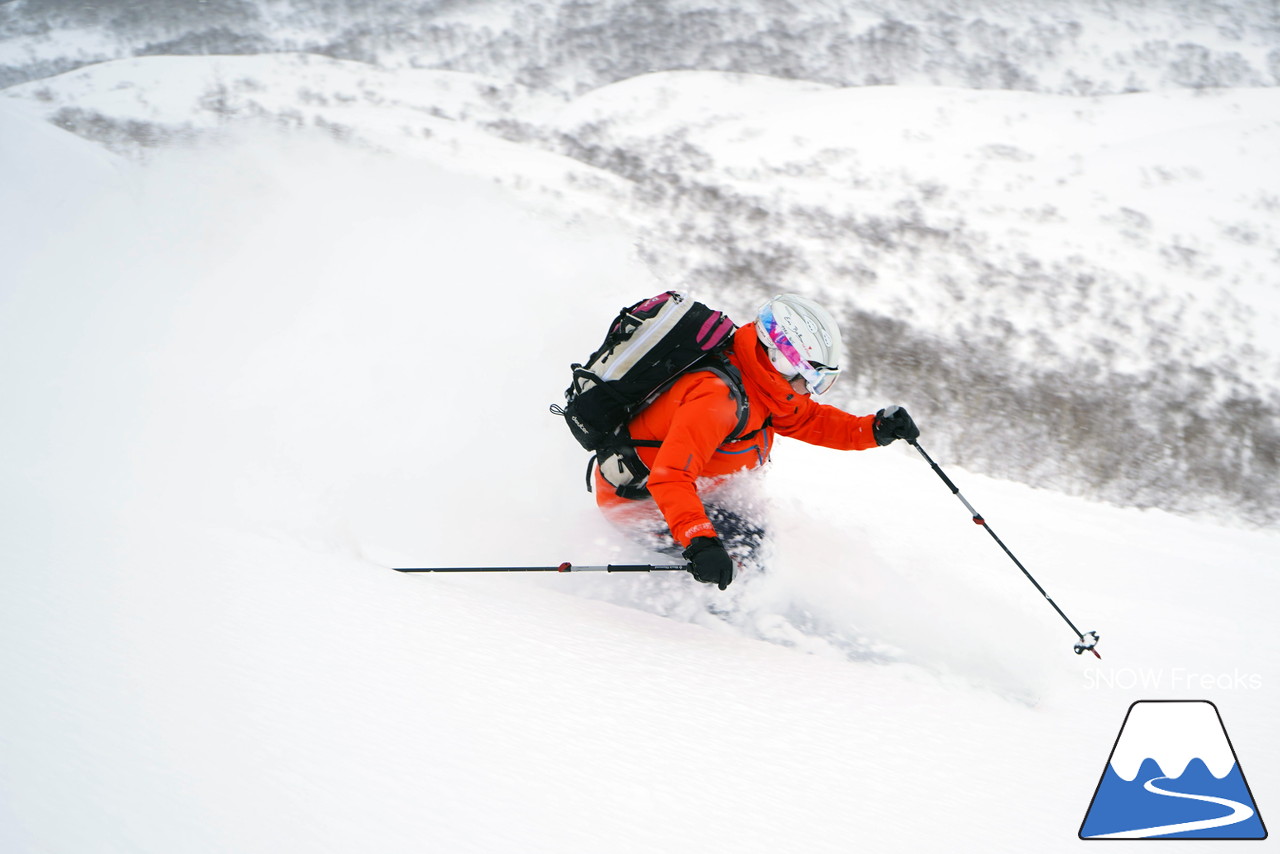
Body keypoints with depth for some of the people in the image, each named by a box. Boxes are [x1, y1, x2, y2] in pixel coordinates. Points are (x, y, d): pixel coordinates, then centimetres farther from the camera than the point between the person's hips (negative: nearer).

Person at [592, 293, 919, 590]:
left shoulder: (761, 384, -1)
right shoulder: (719, 396, -32)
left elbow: (808, 419, 12)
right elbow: (670, 477, -41)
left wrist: (875, 429, -2)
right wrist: (699, 541, -53)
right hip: (635, 498, -10)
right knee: (750, 546, -21)